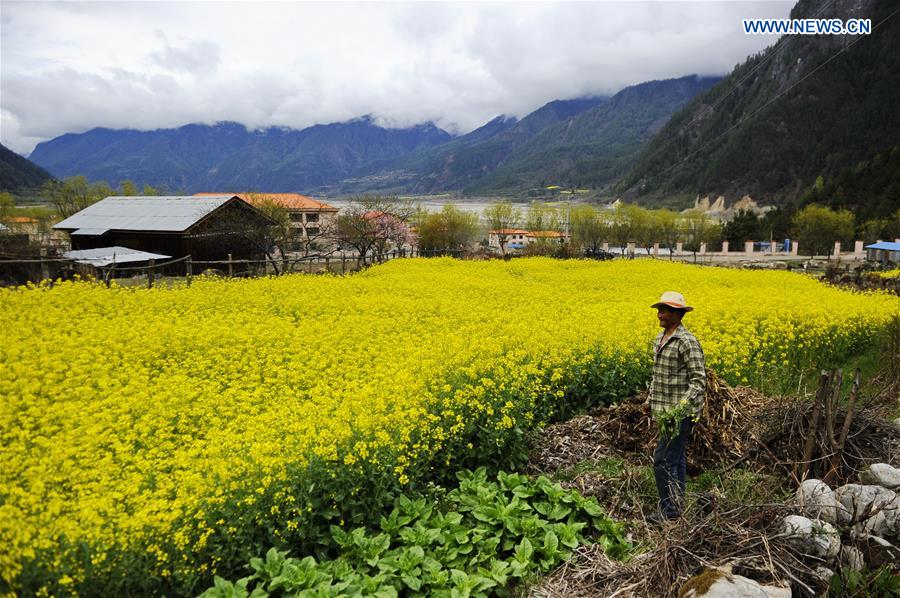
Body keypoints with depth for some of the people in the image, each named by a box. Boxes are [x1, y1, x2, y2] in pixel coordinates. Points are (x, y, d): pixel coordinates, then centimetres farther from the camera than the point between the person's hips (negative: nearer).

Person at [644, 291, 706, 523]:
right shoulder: (659, 339, 11)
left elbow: (698, 380, -18)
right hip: (665, 411, 9)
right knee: (676, 459, 17)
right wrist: (650, 399, 17)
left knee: (663, 460, -6)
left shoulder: (687, 342, -17)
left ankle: (670, 510, 6)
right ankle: (678, 503, 29)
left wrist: (683, 404, -29)